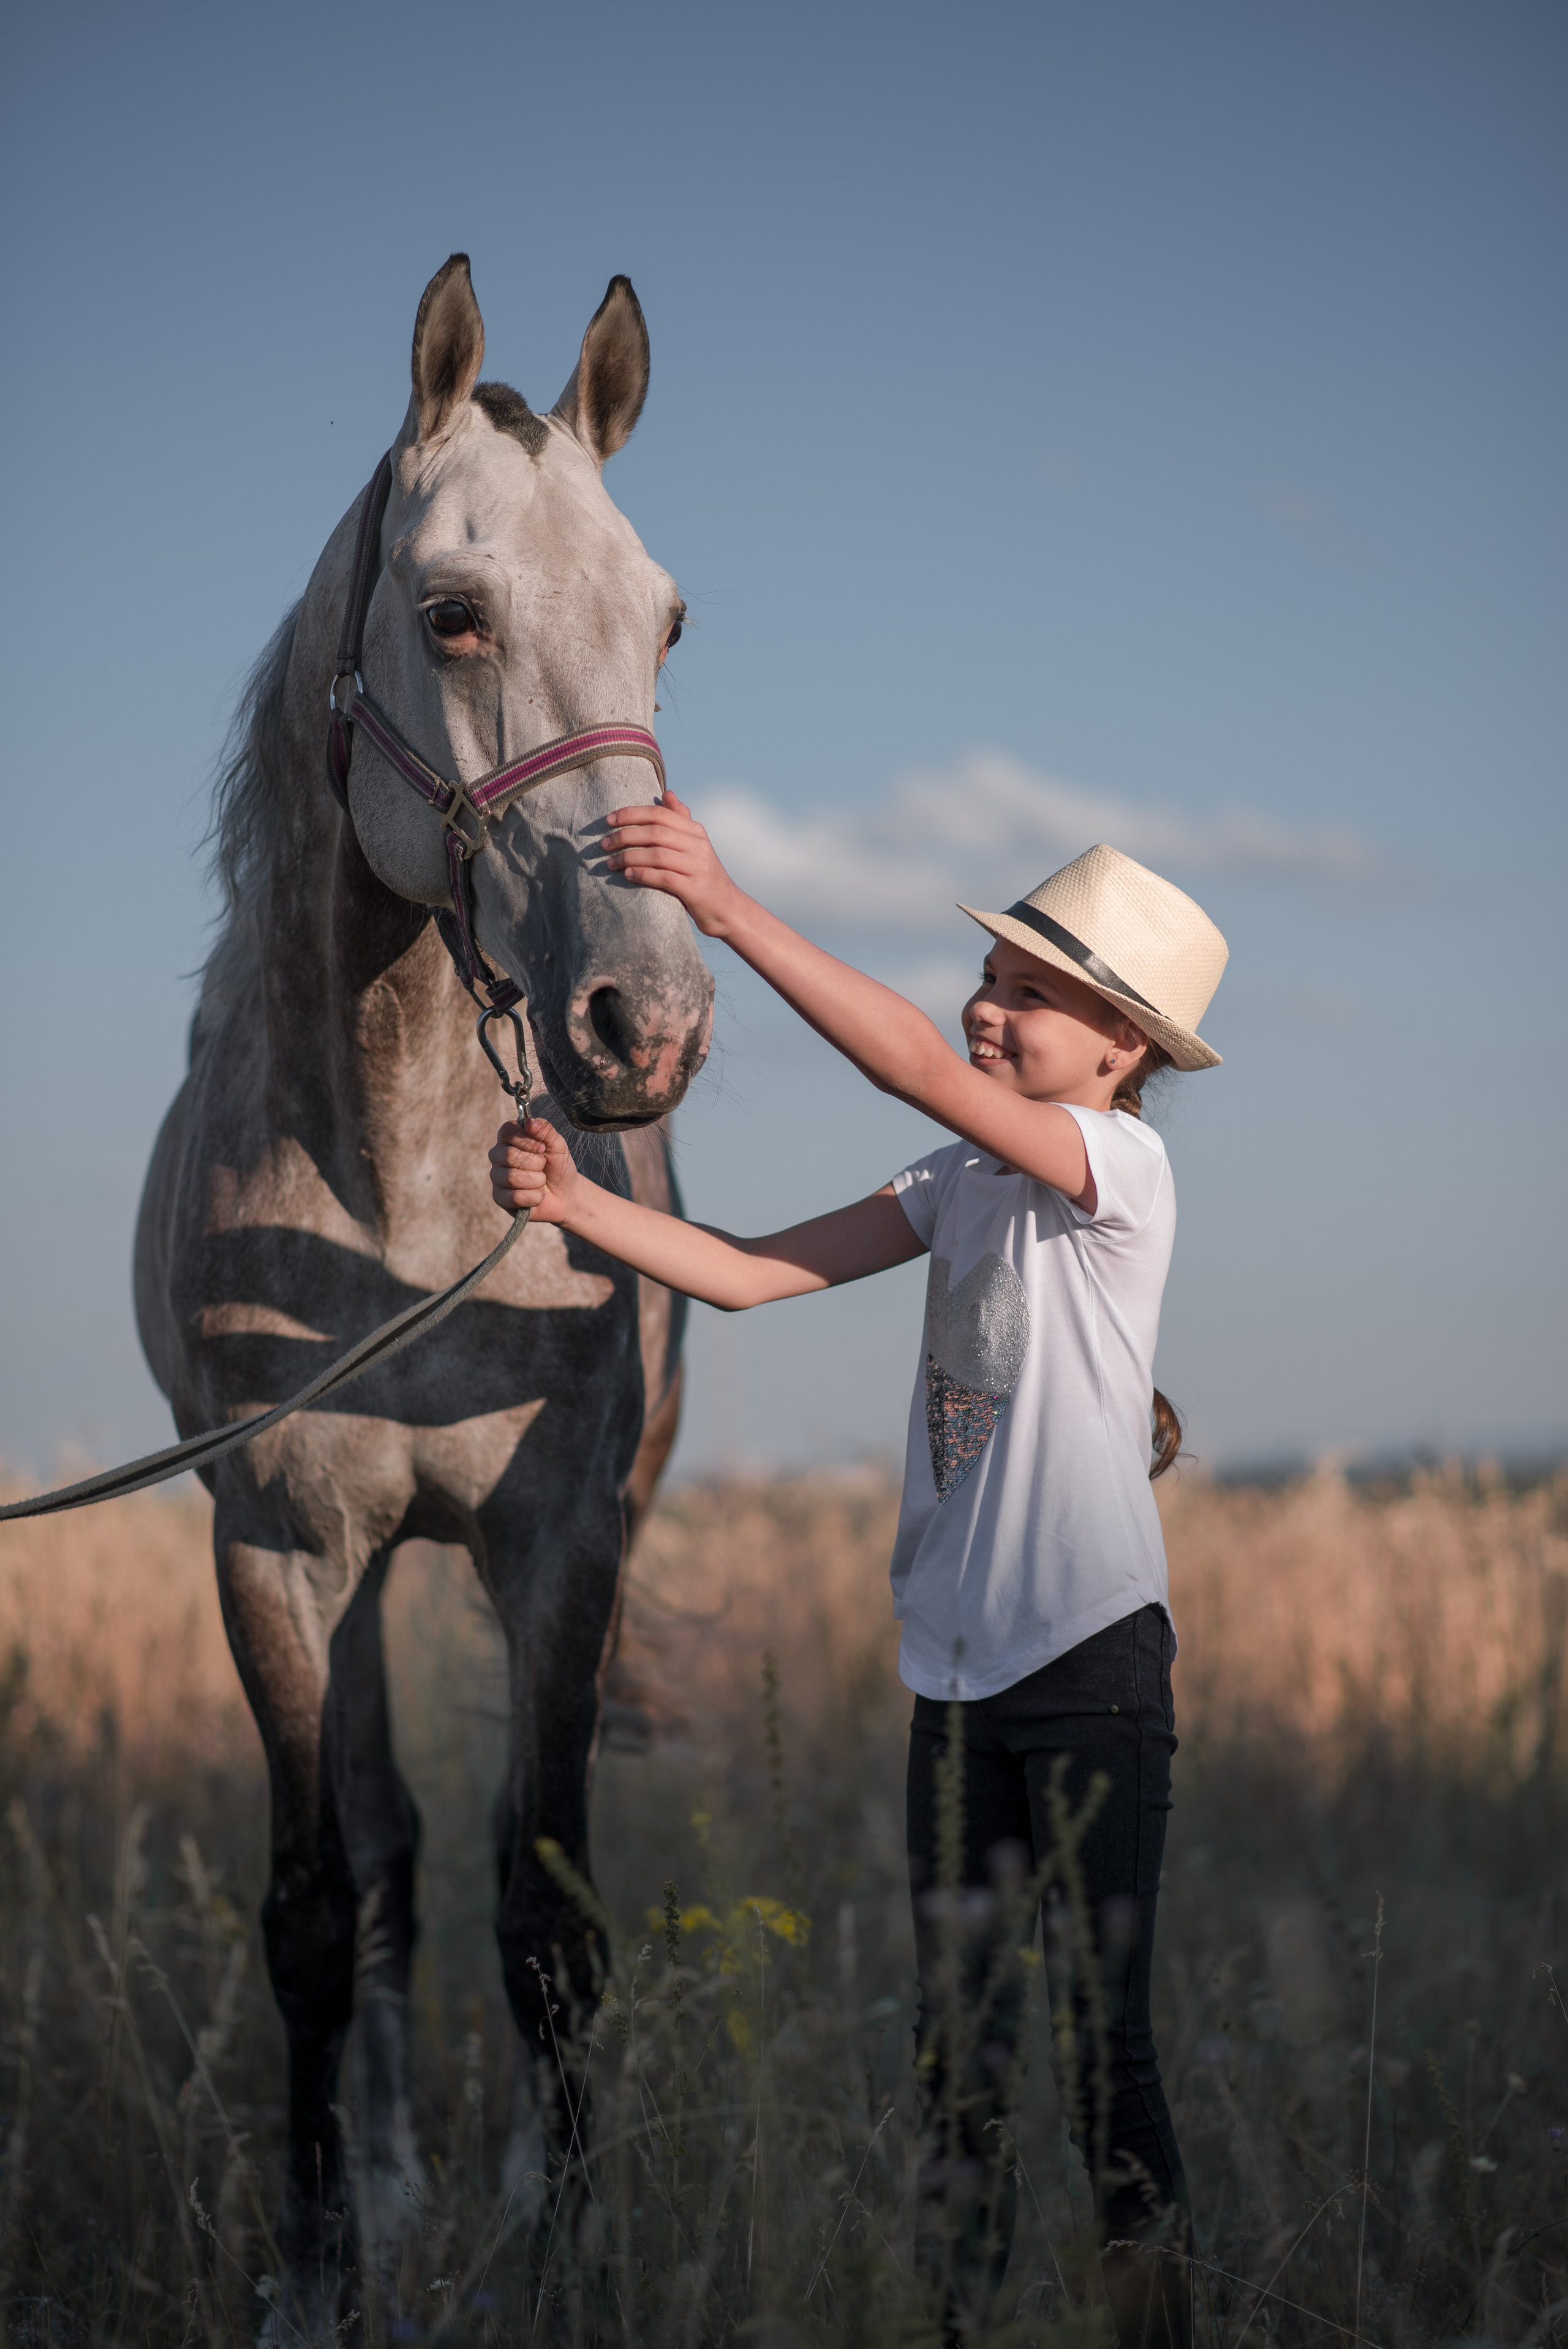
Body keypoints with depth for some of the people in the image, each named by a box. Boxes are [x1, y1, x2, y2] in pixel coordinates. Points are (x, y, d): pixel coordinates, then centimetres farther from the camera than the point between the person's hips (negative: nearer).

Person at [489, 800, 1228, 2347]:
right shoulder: (961, 1185, 12)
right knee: (955, 2041, 11)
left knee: (1101, 2035, -8)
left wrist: (727, 908, -28)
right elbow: (754, 1273, 9)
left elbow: (921, 1073, -24)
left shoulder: (1122, 1164, -10)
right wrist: (573, 1202, -6)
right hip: (955, 1664, 7)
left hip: (1092, 1654, -7)